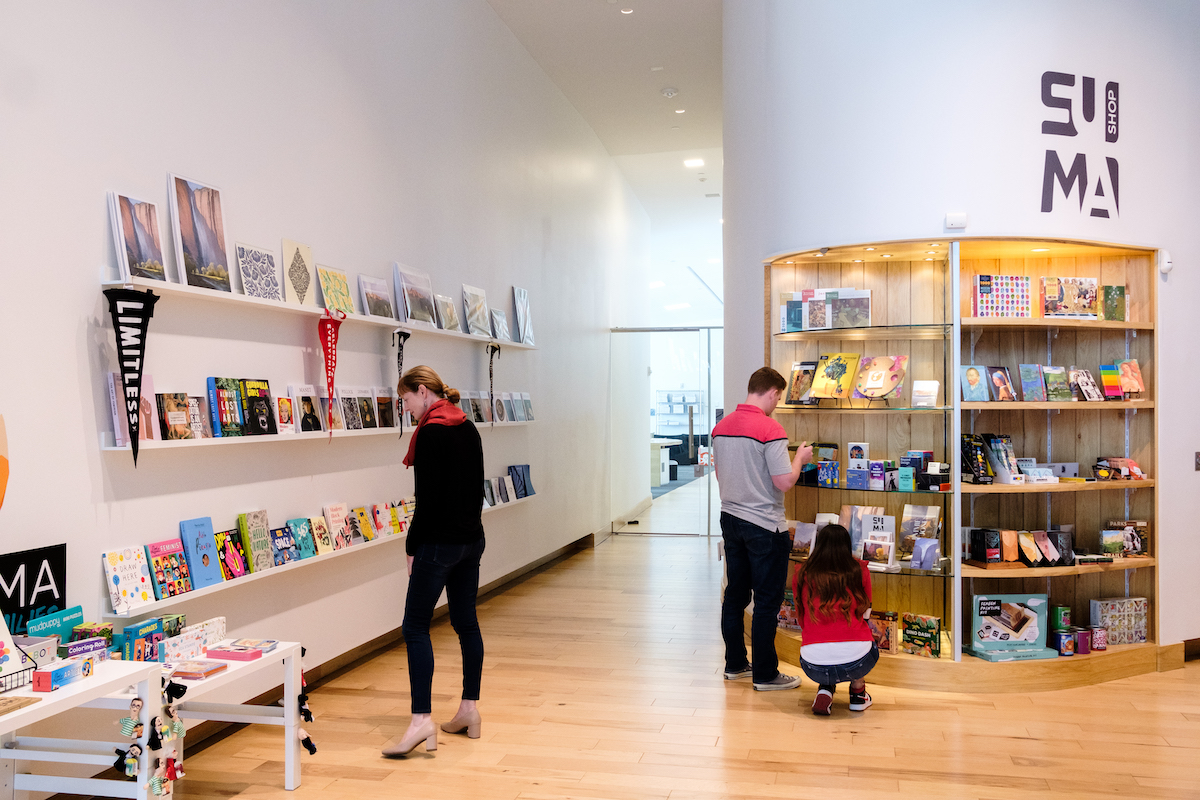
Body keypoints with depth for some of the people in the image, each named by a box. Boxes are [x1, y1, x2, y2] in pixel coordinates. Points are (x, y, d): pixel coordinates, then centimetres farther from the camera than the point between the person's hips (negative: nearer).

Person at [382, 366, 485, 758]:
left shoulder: (430, 434, -15)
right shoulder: (468, 429, 11)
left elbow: (428, 499, -17)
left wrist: (413, 546, -9)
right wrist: (468, 526, 18)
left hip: (439, 544, -9)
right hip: (471, 540, 9)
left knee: (415, 626, -4)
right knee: (465, 621, 14)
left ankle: (422, 720, -7)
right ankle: (469, 710, 22)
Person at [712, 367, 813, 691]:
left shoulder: (721, 427, 6)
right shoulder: (770, 429, -18)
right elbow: (784, 482, -18)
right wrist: (800, 458, -2)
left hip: (730, 518, 8)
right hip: (764, 526, -7)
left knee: (735, 595, 14)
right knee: (767, 601, 1)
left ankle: (735, 664, 24)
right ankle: (765, 674, 7)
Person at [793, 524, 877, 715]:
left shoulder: (802, 575, 8)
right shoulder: (859, 571, 6)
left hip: (814, 667, 0)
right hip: (856, 663, 0)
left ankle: (825, 690, 14)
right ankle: (857, 691, 30)